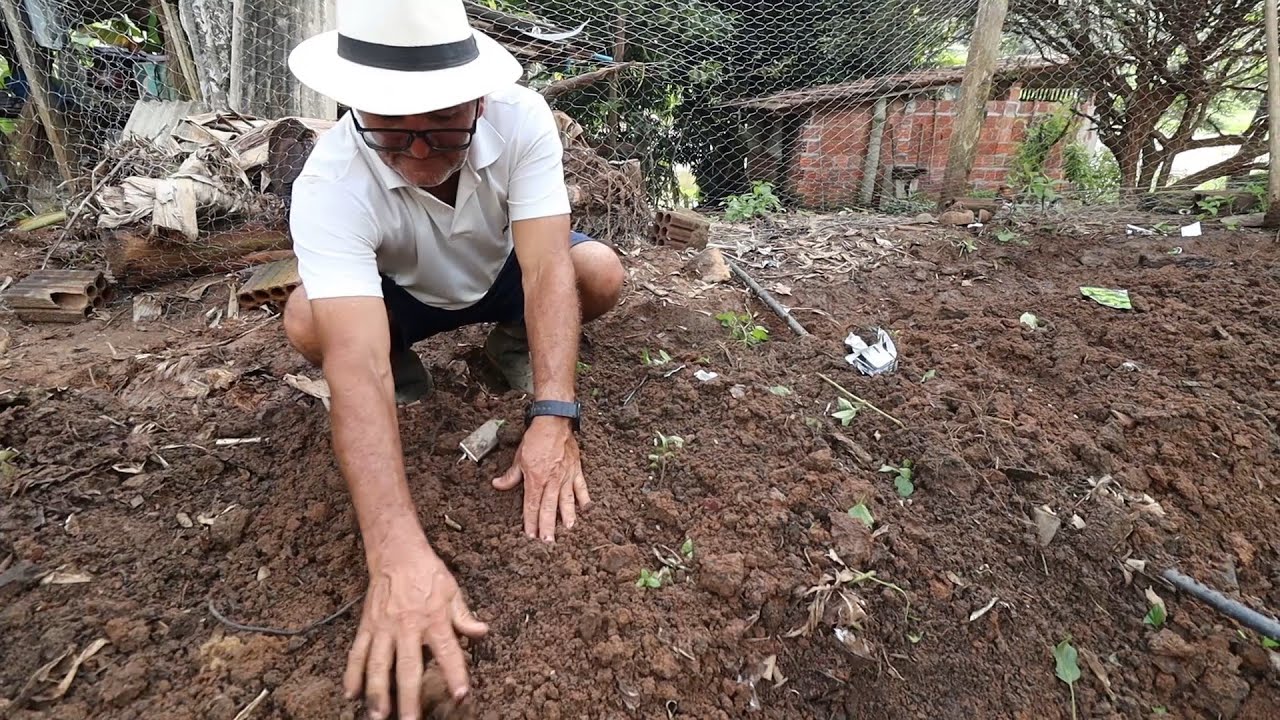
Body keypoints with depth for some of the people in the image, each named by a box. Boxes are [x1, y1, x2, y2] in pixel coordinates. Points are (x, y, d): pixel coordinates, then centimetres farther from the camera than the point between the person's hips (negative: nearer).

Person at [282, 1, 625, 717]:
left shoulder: (522, 117, -30)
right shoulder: (330, 187, -35)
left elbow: (548, 268, -36)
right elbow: (355, 363, -47)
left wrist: (552, 420, -48)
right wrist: (399, 553, -57)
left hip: (505, 272, 2)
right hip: (402, 295, -1)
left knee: (602, 272, -26)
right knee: (308, 322, -30)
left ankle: (511, 339, 5)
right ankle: (405, 359, 4)